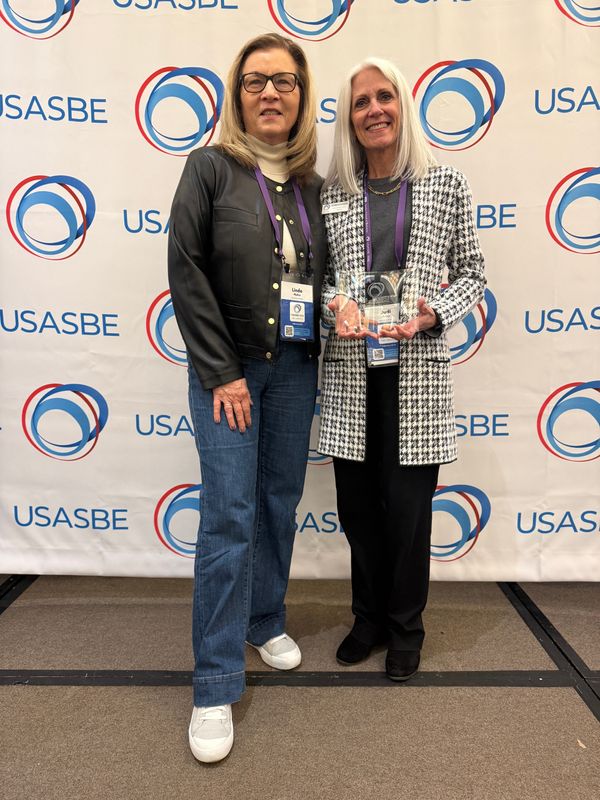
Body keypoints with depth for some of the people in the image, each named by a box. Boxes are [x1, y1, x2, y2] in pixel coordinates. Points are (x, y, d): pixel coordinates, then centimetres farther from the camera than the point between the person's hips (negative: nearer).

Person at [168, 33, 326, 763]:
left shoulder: (310, 183, 10)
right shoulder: (211, 167, -4)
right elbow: (185, 270, -10)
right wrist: (221, 372, -14)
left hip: (294, 366, 5)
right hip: (226, 366, -4)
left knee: (280, 501, 12)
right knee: (229, 515, -6)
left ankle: (265, 621, 34)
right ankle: (216, 687, 6)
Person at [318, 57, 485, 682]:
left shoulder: (445, 185, 2)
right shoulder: (333, 193, 6)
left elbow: (471, 273, 6)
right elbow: (321, 274, 11)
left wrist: (430, 313, -12)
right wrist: (336, 305, -11)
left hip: (415, 370, -2)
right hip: (350, 371, 2)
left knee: (406, 505, 4)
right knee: (357, 505, 10)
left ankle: (405, 628, 28)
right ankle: (369, 617, 33)